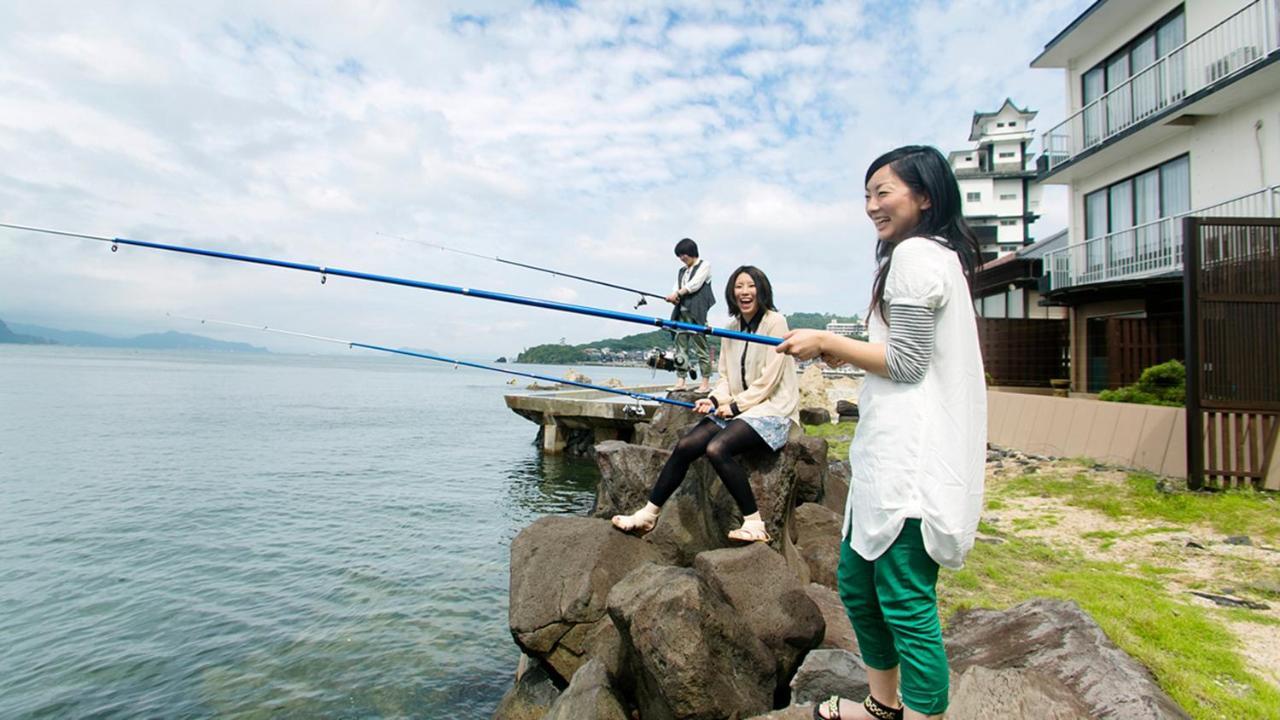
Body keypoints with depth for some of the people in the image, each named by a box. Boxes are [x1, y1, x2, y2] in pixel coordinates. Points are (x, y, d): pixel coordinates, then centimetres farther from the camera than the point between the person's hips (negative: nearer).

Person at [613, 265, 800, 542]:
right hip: (737, 408, 7)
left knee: (716, 448, -31)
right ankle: (648, 514, -2)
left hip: (772, 409, -6)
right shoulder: (731, 329, 13)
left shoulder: (775, 322, -7)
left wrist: (736, 405, -13)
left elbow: (768, 379, -12)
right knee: (685, 446, -12)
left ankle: (754, 524, -18)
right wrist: (713, 400, -4)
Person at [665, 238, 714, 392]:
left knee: (700, 346, -7)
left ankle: (705, 382, -4)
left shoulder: (704, 265, 6)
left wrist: (678, 293, -13)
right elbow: (677, 289, 14)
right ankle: (680, 381, 2)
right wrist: (673, 297, -8)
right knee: (680, 346, 1)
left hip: (697, 312, -6)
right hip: (682, 311, 6)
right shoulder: (682, 271, 23)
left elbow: (695, 284, -8)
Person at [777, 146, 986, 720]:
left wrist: (828, 342, -8)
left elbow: (906, 363, -15)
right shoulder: (942, 255, 22)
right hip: (890, 454, 11)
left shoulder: (916, 253, -10)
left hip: (911, 458, -11)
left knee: (907, 601, -4)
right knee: (856, 581, 18)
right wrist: (841, 352, 16)